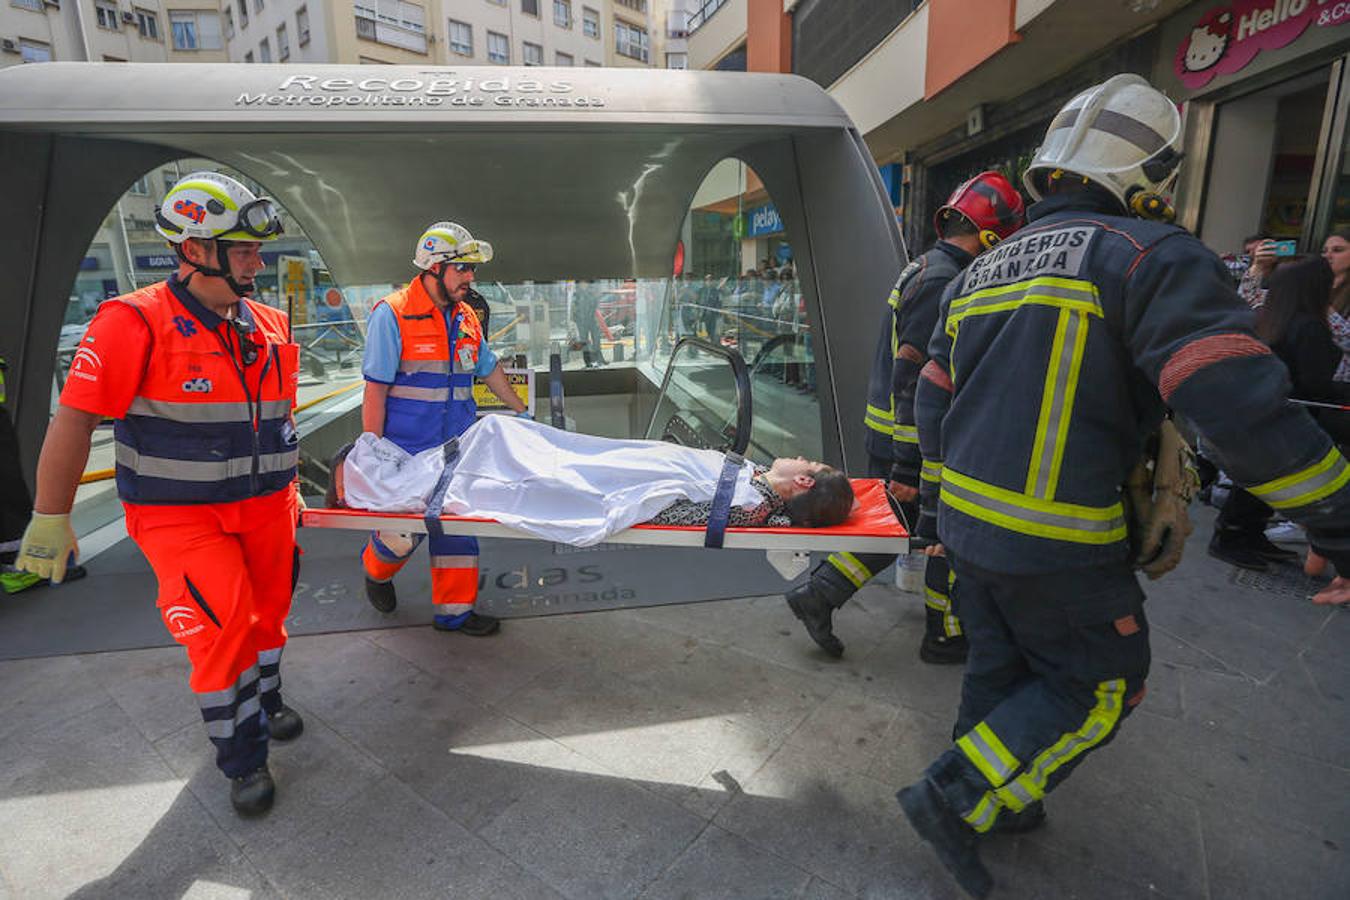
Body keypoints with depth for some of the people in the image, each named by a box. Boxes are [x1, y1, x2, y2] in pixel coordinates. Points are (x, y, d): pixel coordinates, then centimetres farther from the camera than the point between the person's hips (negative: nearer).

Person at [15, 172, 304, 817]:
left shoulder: (268, 325, 5)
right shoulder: (135, 323, -14)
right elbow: (75, 418, -13)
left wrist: (288, 490, 21)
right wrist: (50, 518, -10)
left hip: (264, 508, 6)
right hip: (181, 516, -6)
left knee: (267, 615, 16)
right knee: (223, 631, -9)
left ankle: (262, 703, 43)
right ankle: (242, 759, 13)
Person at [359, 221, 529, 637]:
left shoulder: (466, 318, 8)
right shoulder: (392, 315, -11)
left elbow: (489, 369, 22)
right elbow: (375, 391, -13)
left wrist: (522, 412, 24)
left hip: (457, 451, 6)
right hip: (408, 453, -6)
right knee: (405, 531, 1)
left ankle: (454, 610, 23)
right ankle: (376, 570, 37)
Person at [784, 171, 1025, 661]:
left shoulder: (922, 270, 15)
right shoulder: (942, 282, -18)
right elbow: (913, 379, -25)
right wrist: (909, 464, -24)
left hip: (886, 435, 10)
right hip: (913, 441, -10)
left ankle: (817, 593, 18)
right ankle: (946, 637, 23)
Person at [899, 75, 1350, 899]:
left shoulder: (983, 270, 12)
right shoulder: (1153, 257, -10)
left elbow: (933, 400, 16)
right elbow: (1240, 405, -19)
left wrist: (943, 498, 26)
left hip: (970, 520, 7)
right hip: (1058, 540, -7)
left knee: (1001, 666, 23)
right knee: (1100, 685, 14)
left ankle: (990, 801, 39)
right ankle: (957, 799, 13)